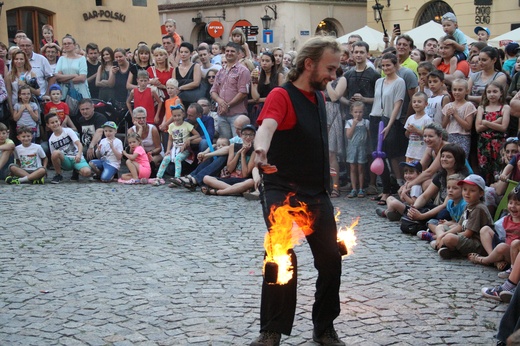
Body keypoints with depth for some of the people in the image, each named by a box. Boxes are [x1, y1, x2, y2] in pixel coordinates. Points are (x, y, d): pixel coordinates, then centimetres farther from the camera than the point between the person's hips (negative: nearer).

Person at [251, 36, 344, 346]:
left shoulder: (320, 97, 12)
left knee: (331, 259, 6)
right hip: (283, 192, -7)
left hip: (318, 195, 7)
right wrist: (262, 149, -52)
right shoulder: (282, 96, -12)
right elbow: (267, 125, -33)